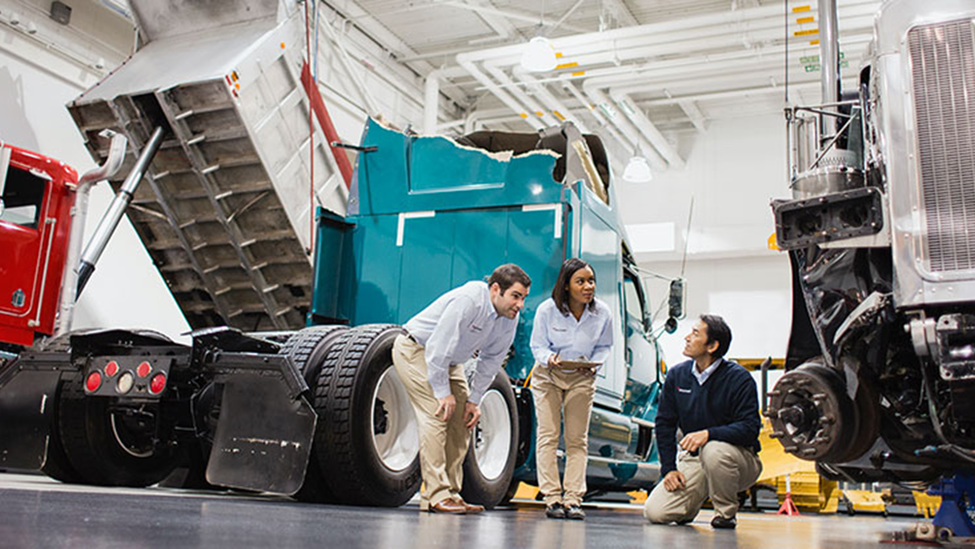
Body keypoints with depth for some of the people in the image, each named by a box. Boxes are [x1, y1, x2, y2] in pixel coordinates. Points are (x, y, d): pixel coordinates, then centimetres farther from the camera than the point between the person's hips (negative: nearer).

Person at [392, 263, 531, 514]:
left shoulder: (509, 318, -8)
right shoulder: (468, 301, -33)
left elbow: (491, 361, 2)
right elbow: (438, 348, -32)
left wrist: (474, 400, -1)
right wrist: (443, 393, -26)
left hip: (449, 360, 9)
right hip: (414, 350, -9)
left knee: (463, 420, 2)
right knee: (436, 415, -19)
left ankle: (451, 493, 8)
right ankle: (436, 495, -17)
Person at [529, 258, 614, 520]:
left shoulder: (602, 313, -14)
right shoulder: (547, 310, -18)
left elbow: (604, 346, 2)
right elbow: (537, 345, -7)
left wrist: (594, 364, -18)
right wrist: (549, 359, -29)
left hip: (581, 379, 2)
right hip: (548, 376, -1)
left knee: (577, 439, 1)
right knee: (548, 436, -5)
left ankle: (573, 499, 4)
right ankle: (552, 498, 1)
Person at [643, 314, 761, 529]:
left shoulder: (739, 378, -13)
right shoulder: (677, 375, 1)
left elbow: (750, 428, -21)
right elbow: (664, 423, 6)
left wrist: (709, 434, -35)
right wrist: (669, 469, -2)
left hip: (739, 459, -4)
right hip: (693, 459, 4)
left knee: (713, 450, -40)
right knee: (654, 512, -13)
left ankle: (726, 513, -11)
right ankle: (690, 505, 23)